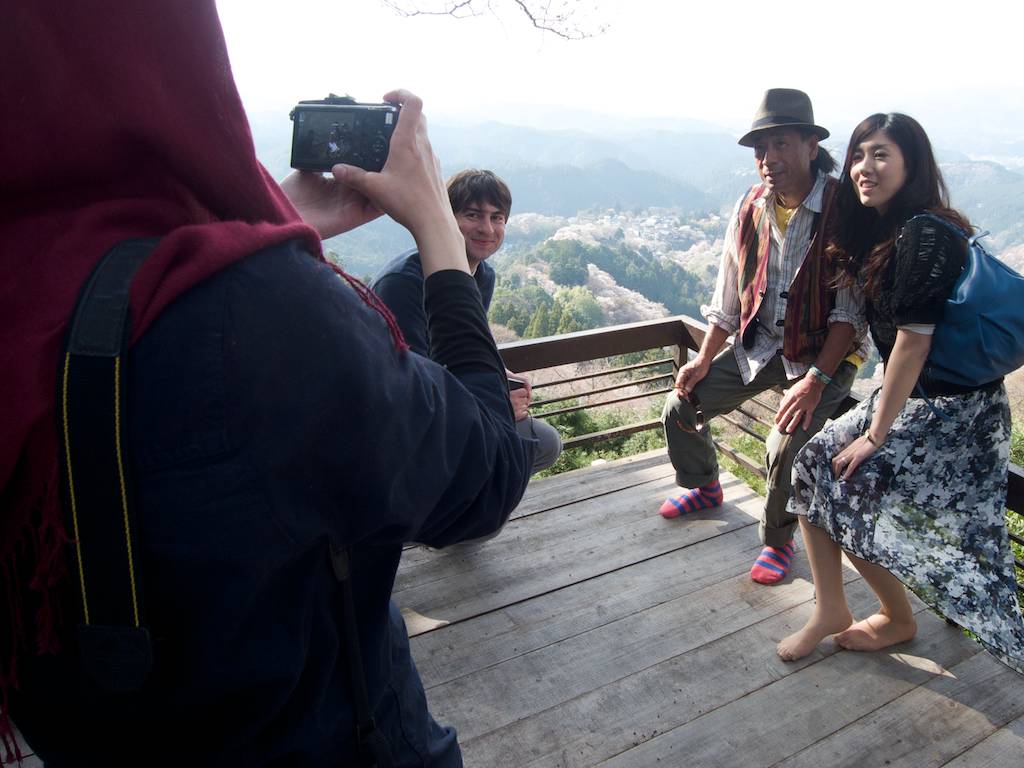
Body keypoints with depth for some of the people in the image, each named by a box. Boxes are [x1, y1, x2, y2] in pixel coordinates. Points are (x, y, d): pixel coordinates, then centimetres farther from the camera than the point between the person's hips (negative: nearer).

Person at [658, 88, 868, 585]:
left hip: (824, 353, -5)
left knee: (786, 448, -25)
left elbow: (852, 311, -19)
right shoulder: (750, 209, -1)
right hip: (759, 343, 6)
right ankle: (704, 488, 31)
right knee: (679, 408, 0)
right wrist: (704, 359, 2)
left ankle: (778, 539, 7)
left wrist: (816, 380, -27)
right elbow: (729, 297, 7)